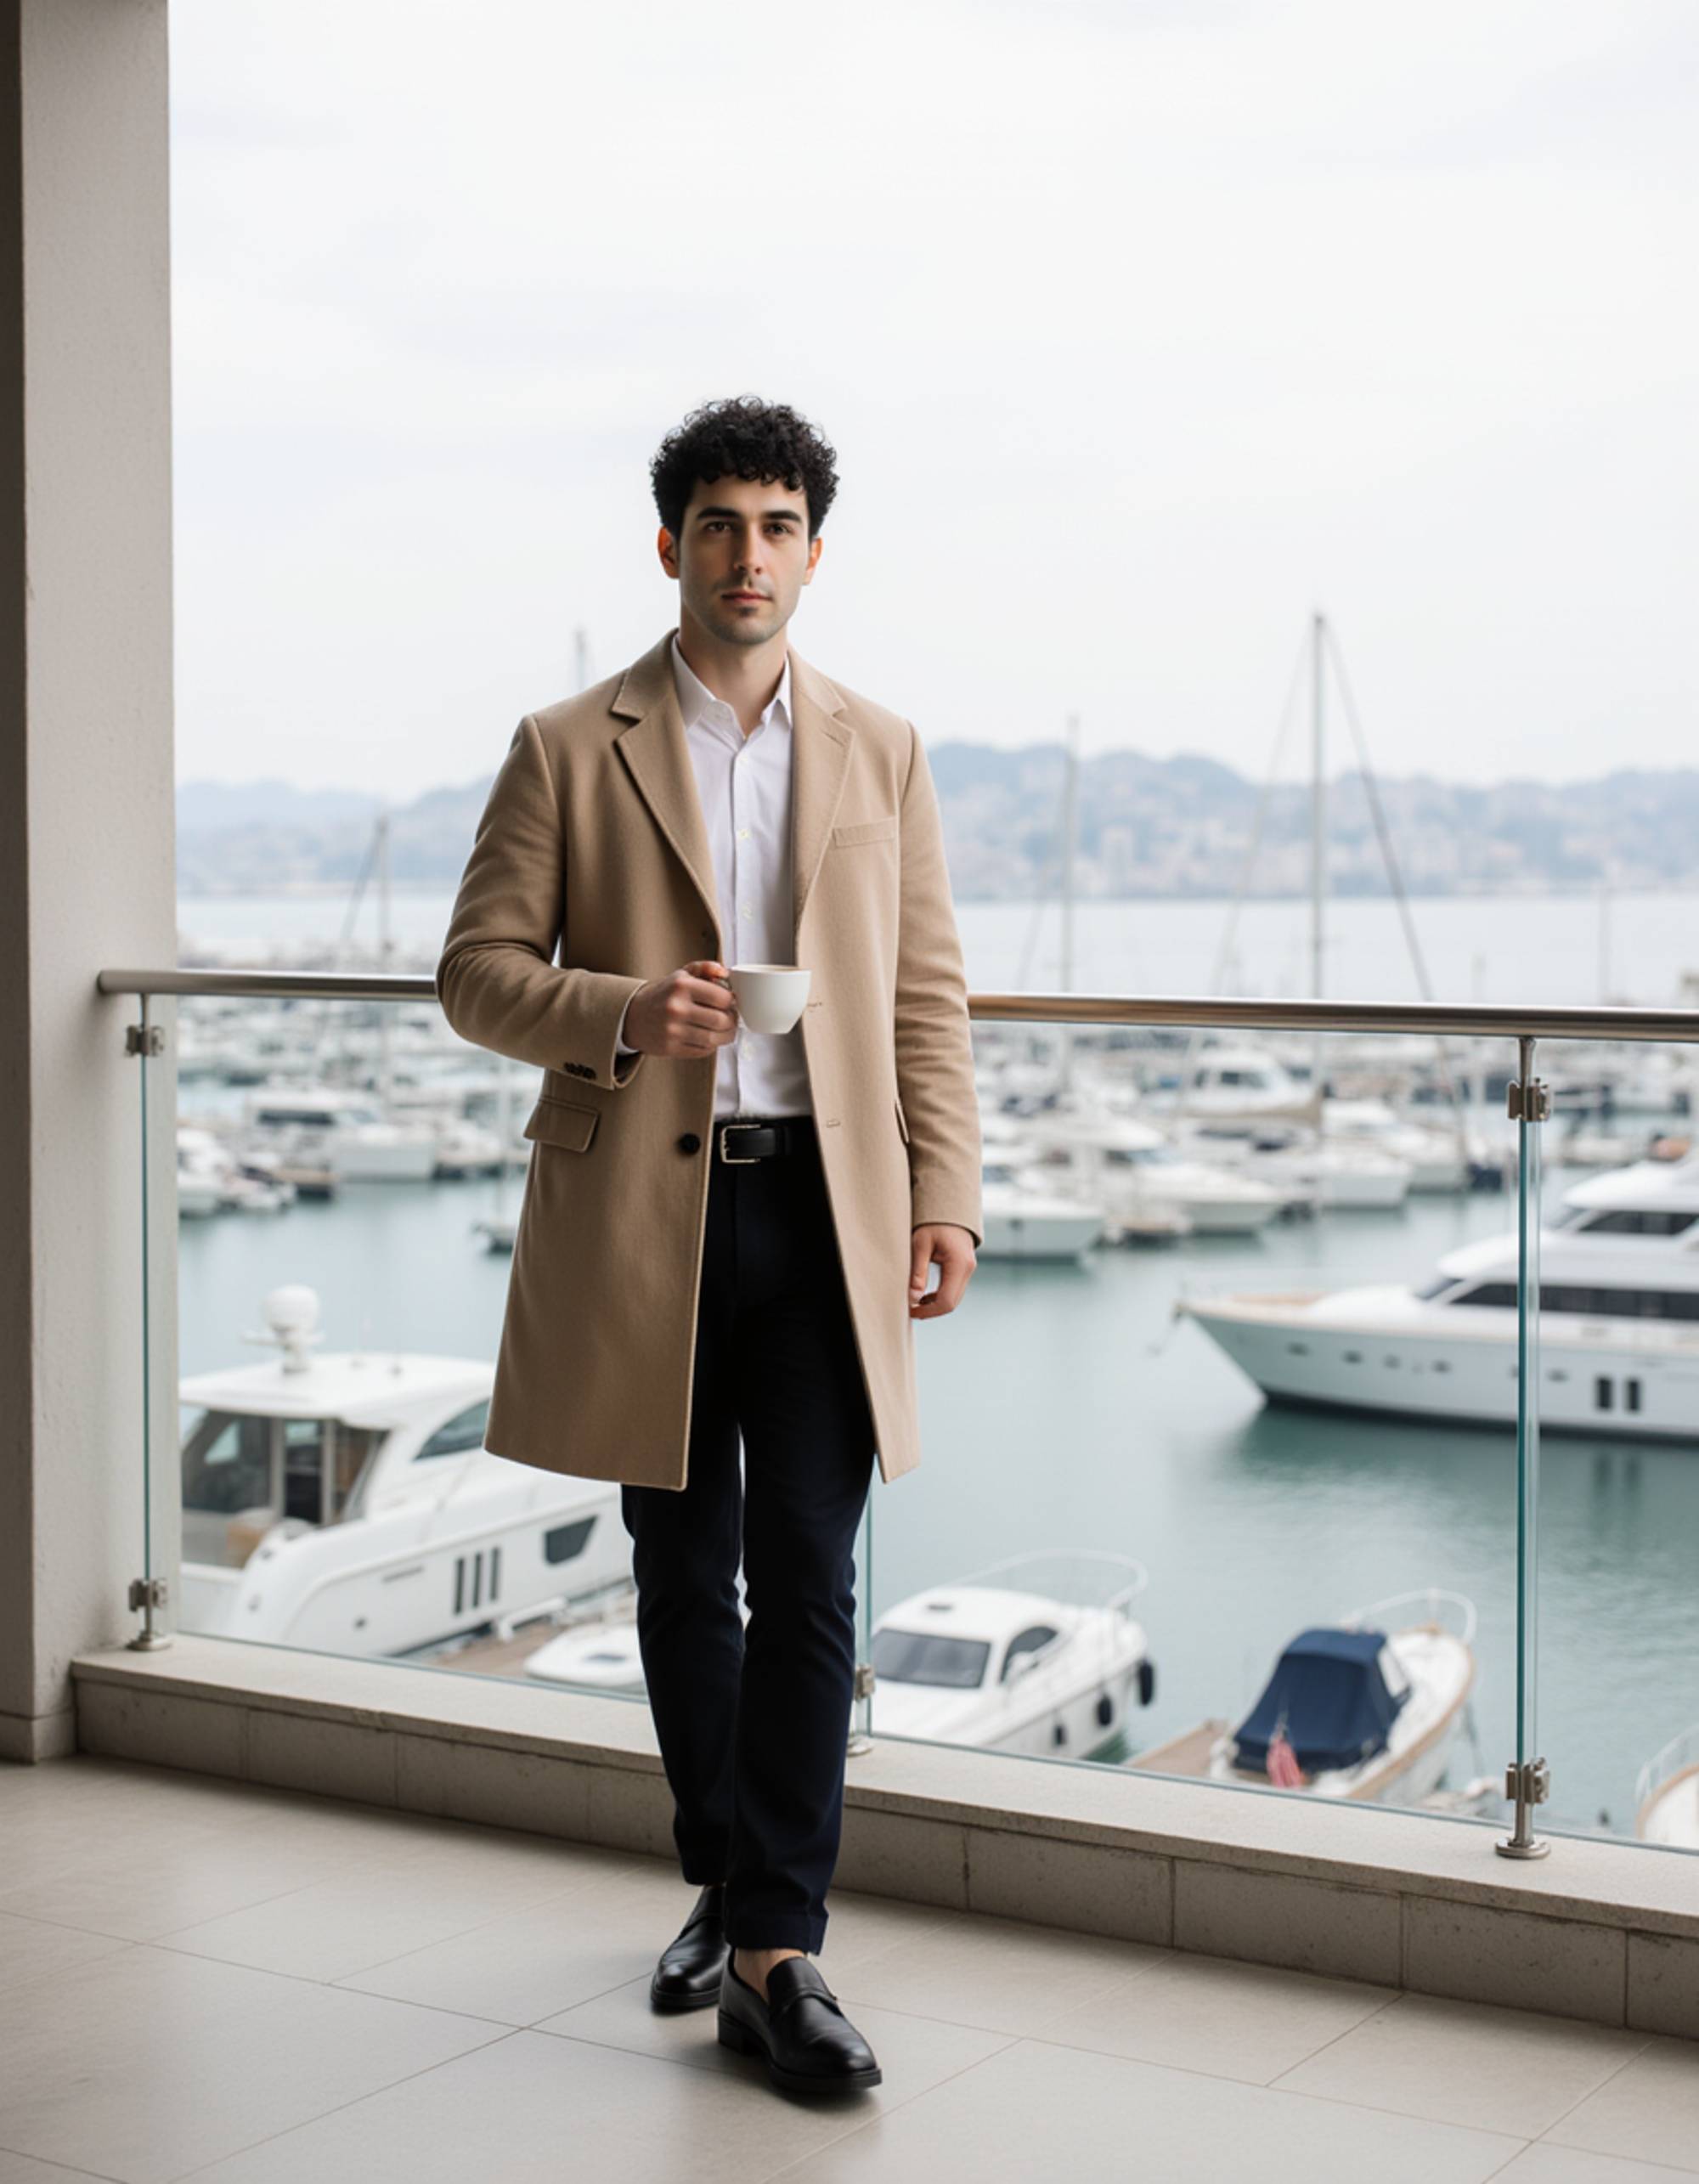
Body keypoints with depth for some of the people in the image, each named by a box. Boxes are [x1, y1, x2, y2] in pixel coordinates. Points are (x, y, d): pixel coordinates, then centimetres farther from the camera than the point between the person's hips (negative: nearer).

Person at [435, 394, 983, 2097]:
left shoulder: (880, 754, 10)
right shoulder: (569, 750, 5)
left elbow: (926, 995, 9)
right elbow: (476, 970, 2)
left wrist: (944, 1194, 0)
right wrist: (624, 1014, -17)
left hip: (824, 1206, 1)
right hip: (638, 1210, 0)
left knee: (805, 1578, -5)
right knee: (684, 1578, 10)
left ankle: (774, 1949, 1)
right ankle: (726, 1880, 29)